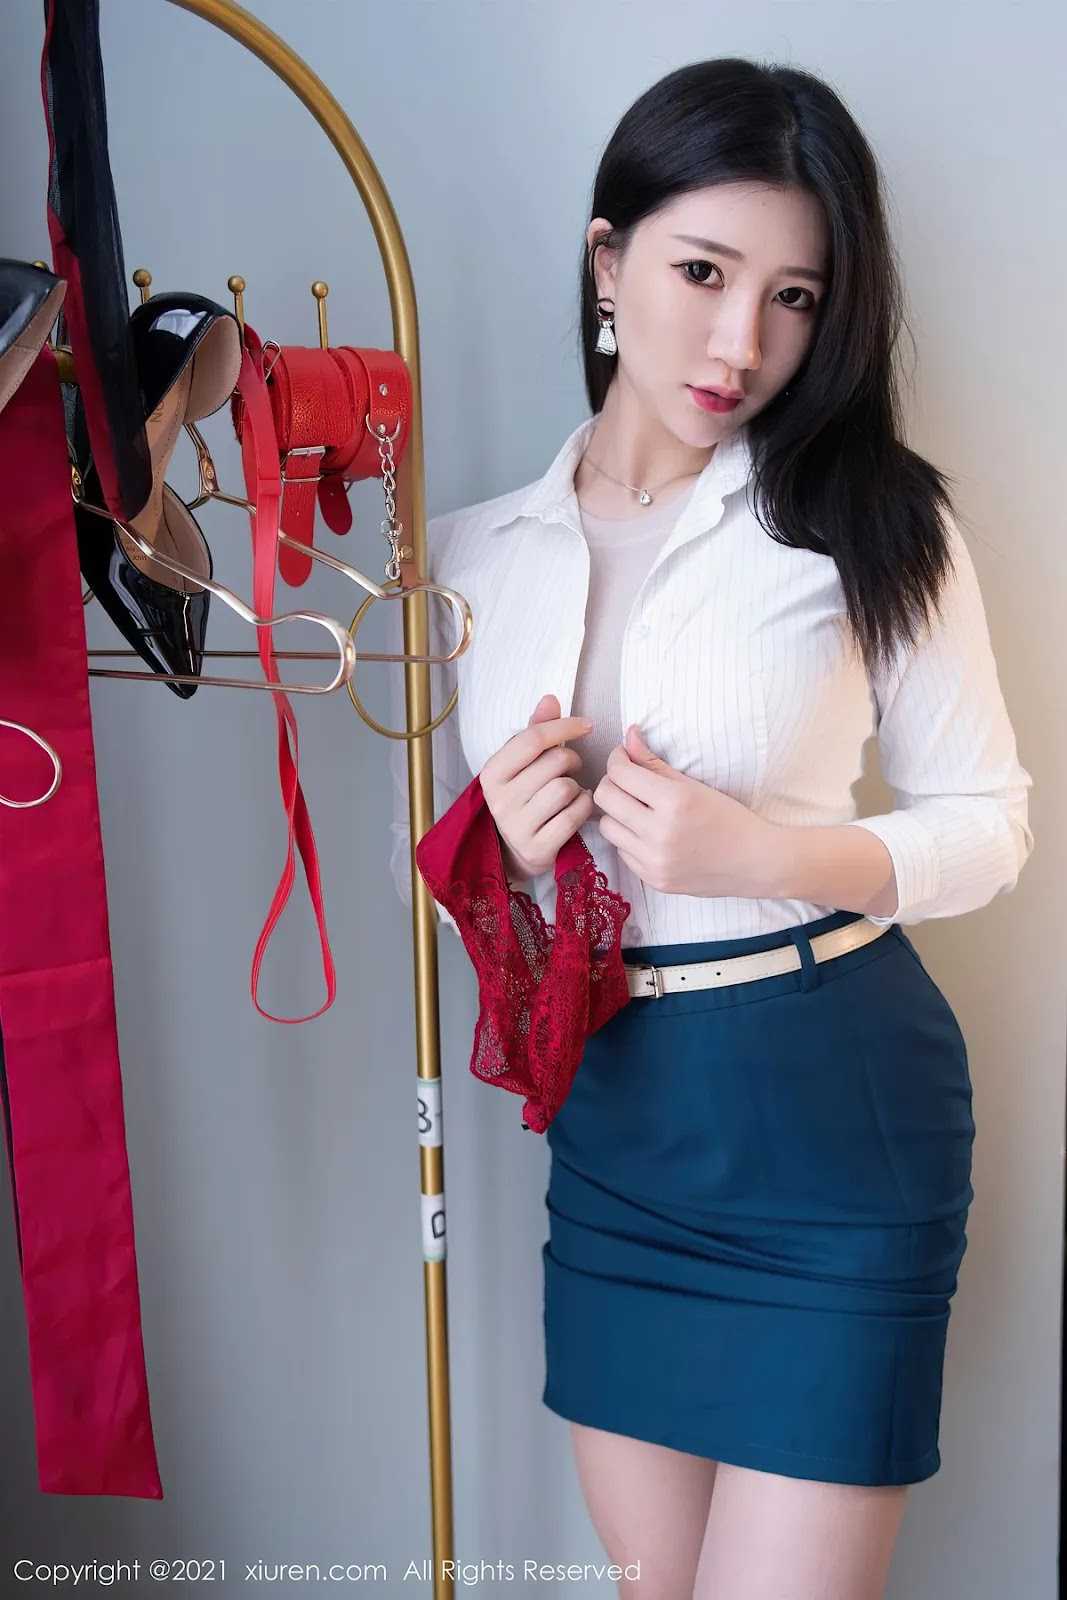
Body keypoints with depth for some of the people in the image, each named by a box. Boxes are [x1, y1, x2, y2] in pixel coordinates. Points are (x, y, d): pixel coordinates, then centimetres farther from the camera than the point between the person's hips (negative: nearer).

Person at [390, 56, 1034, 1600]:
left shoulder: (871, 521, -7)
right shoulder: (469, 552, 3)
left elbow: (990, 820, -3)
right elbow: (420, 853, 11)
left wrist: (763, 851, -20)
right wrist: (495, 840, -12)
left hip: (832, 1112, -3)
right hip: (605, 1118, 4)